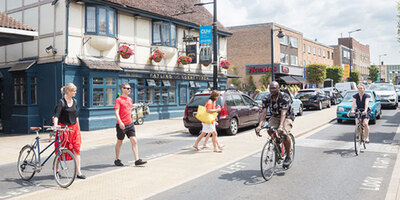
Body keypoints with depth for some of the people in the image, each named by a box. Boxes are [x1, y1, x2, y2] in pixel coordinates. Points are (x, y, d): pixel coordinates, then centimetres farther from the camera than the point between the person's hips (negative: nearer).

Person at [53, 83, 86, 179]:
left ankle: (78, 172, 4)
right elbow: (56, 115, -21)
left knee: (76, 150, 0)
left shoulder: (74, 102, 8)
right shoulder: (61, 102, -10)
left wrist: (78, 128, 17)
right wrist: (55, 125, -38)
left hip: (74, 128, 5)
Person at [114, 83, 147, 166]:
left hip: (130, 124, 6)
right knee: (119, 142, 9)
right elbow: (116, 112, -19)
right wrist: (120, 122, -31)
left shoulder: (130, 99, 12)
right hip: (121, 125, -6)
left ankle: (137, 160, -5)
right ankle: (117, 160, 24)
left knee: (134, 141, -4)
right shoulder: (118, 100, -9)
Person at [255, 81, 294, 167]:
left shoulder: (285, 97, -26)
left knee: (284, 134, -27)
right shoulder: (266, 98, -14)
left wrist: (281, 126, -51)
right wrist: (259, 126, -37)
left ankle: (288, 157, -9)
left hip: (287, 117, -4)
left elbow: (283, 113, -37)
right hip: (275, 117, 5)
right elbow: (264, 112, -22)